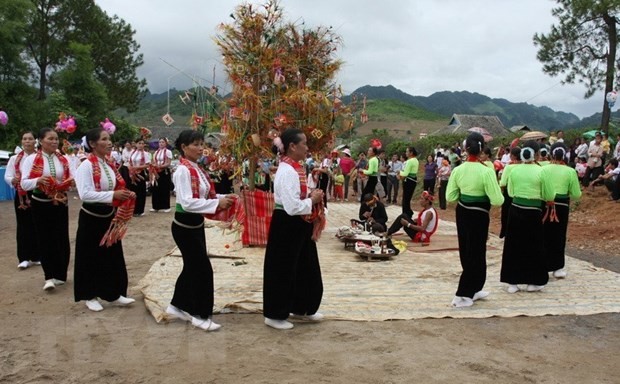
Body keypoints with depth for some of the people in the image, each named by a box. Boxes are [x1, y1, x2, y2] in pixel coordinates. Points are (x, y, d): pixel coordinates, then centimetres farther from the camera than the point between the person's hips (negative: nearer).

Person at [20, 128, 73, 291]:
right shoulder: (31, 159, -6)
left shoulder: (63, 159, 5)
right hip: (41, 204, -3)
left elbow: (69, 179, 14)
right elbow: (24, 183, -10)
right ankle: (49, 276, 2)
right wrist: (38, 180, -28)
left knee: (61, 238, 6)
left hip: (60, 203, 3)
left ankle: (60, 274, 20)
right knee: (45, 239, -2)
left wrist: (71, 182, -8)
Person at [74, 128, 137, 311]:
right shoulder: (86, 166, -16)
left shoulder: (110, 164, 6)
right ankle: (90, 296, 18)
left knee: (113, 254, 11)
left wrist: (125, 194, -7)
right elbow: (85, 194, -25)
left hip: (108, 215, 7)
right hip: (91, 218, -7)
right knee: (91, 257, 5)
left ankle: (114, 294, 21)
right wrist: (112, 195, -30)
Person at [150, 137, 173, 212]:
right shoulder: (156, 152, 14)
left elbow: (168, 164, -9)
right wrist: (153, 165, -7)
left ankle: (166, 206, 5)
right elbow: (154, 162, 15)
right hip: (157, 172, 5)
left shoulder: (168, 152, -3)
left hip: (165, 172, -5)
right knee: (156, 189, 4)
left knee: (165, 189, -2)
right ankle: (156, 206, 11)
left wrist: (161, 166, -24)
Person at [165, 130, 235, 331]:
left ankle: (178, 305, 34)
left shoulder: (197, 169, 8)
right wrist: (217, 203, -28)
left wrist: (222, 198, -4)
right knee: (203, 269, -4)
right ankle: (201, 315, 9)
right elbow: (187, 203, -28)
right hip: (184, 226, -9)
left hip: (196, 224, 9)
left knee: (192, 266, 18)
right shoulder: (183, 170, -20)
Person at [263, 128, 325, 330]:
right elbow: (293, 207, -28)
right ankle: (275, 315, 17)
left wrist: (311, 197, 2)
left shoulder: (294, 168, 9)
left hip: (298, 226, 10)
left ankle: (300, 308, 35)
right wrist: (312, 200, -14)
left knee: (305, 268, 19)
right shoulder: (287, 171, -22)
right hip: (286, 226, -10)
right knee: (283, 270, 3)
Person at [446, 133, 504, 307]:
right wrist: (483, 195, 2)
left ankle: (473, 290, 31)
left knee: (467, 252, 18)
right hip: (478, 215, -5)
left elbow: (450, 197, 1)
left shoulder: (458, 170, -5)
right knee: (475, 254, 6)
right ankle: (462, 296, 6)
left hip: (462, 213, 5)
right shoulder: (486, 171, -20)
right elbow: (497, 200, -18)